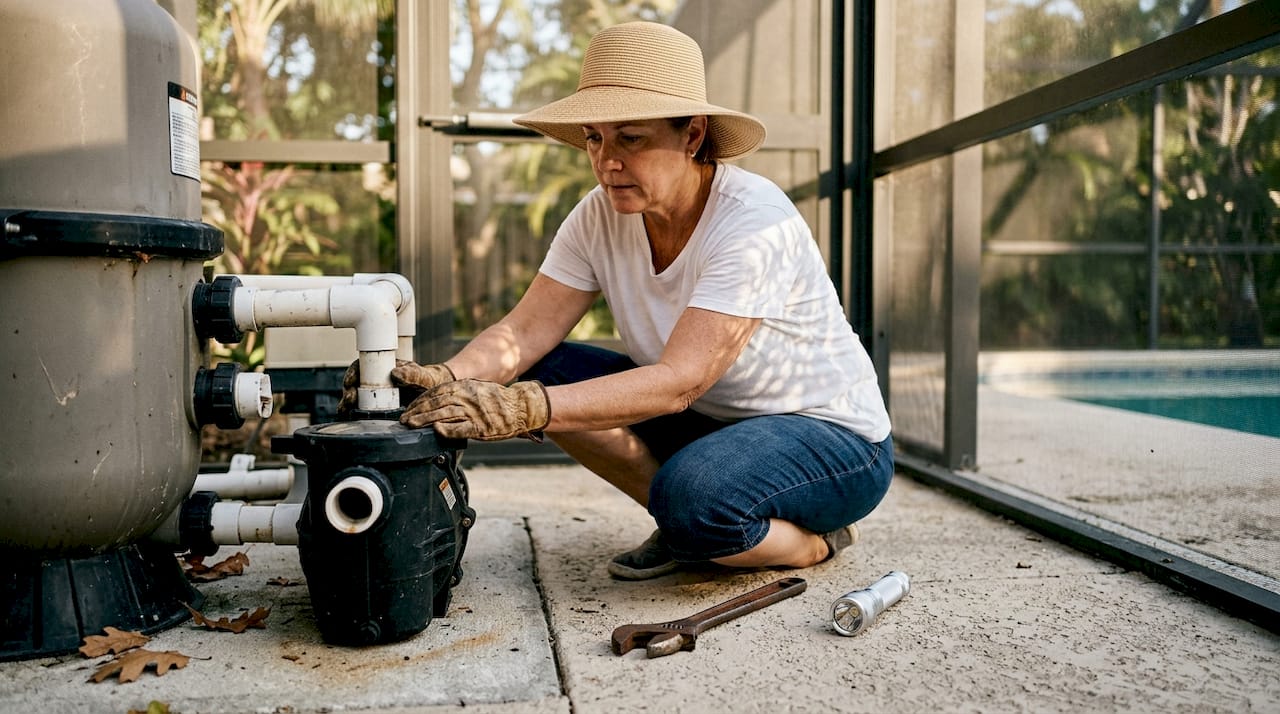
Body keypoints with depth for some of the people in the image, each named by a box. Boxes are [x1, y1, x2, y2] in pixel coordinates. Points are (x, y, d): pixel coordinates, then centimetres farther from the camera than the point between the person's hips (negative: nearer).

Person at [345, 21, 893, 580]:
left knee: (693, 491, -37)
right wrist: (446, 381, -34)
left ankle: (816, 539, -4)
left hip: (835, 437, -6)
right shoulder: (601, 217, -7)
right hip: (711, 420, 6)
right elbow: (526, 330, -12)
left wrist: (527, 408, -46)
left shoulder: (755, 222, -26)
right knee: (542, 370, -12)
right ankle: (686, 526, -2)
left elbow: (680, 380, -35)